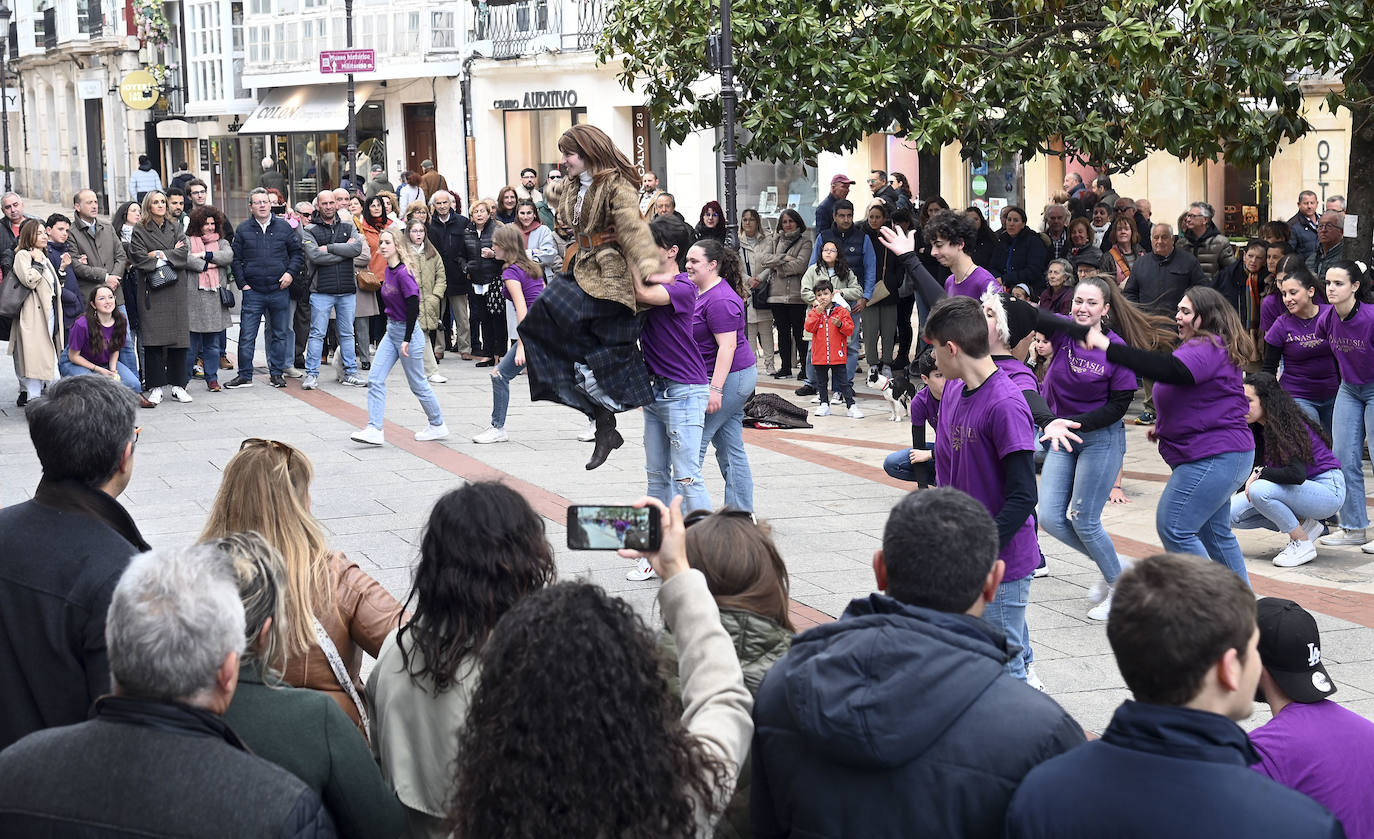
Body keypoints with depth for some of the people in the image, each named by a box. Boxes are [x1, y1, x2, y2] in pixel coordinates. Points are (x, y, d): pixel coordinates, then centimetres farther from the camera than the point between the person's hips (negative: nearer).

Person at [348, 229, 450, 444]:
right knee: (375, 379, -2)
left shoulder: (403, 274, -20)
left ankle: (438, 425, 21)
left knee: (417, 384, 4)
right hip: (391, 331, 9)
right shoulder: (389, 271, 6)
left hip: (408, 332, -9)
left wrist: (407, 340, -22)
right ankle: (374, 430, -4)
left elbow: (413, 307, -22)